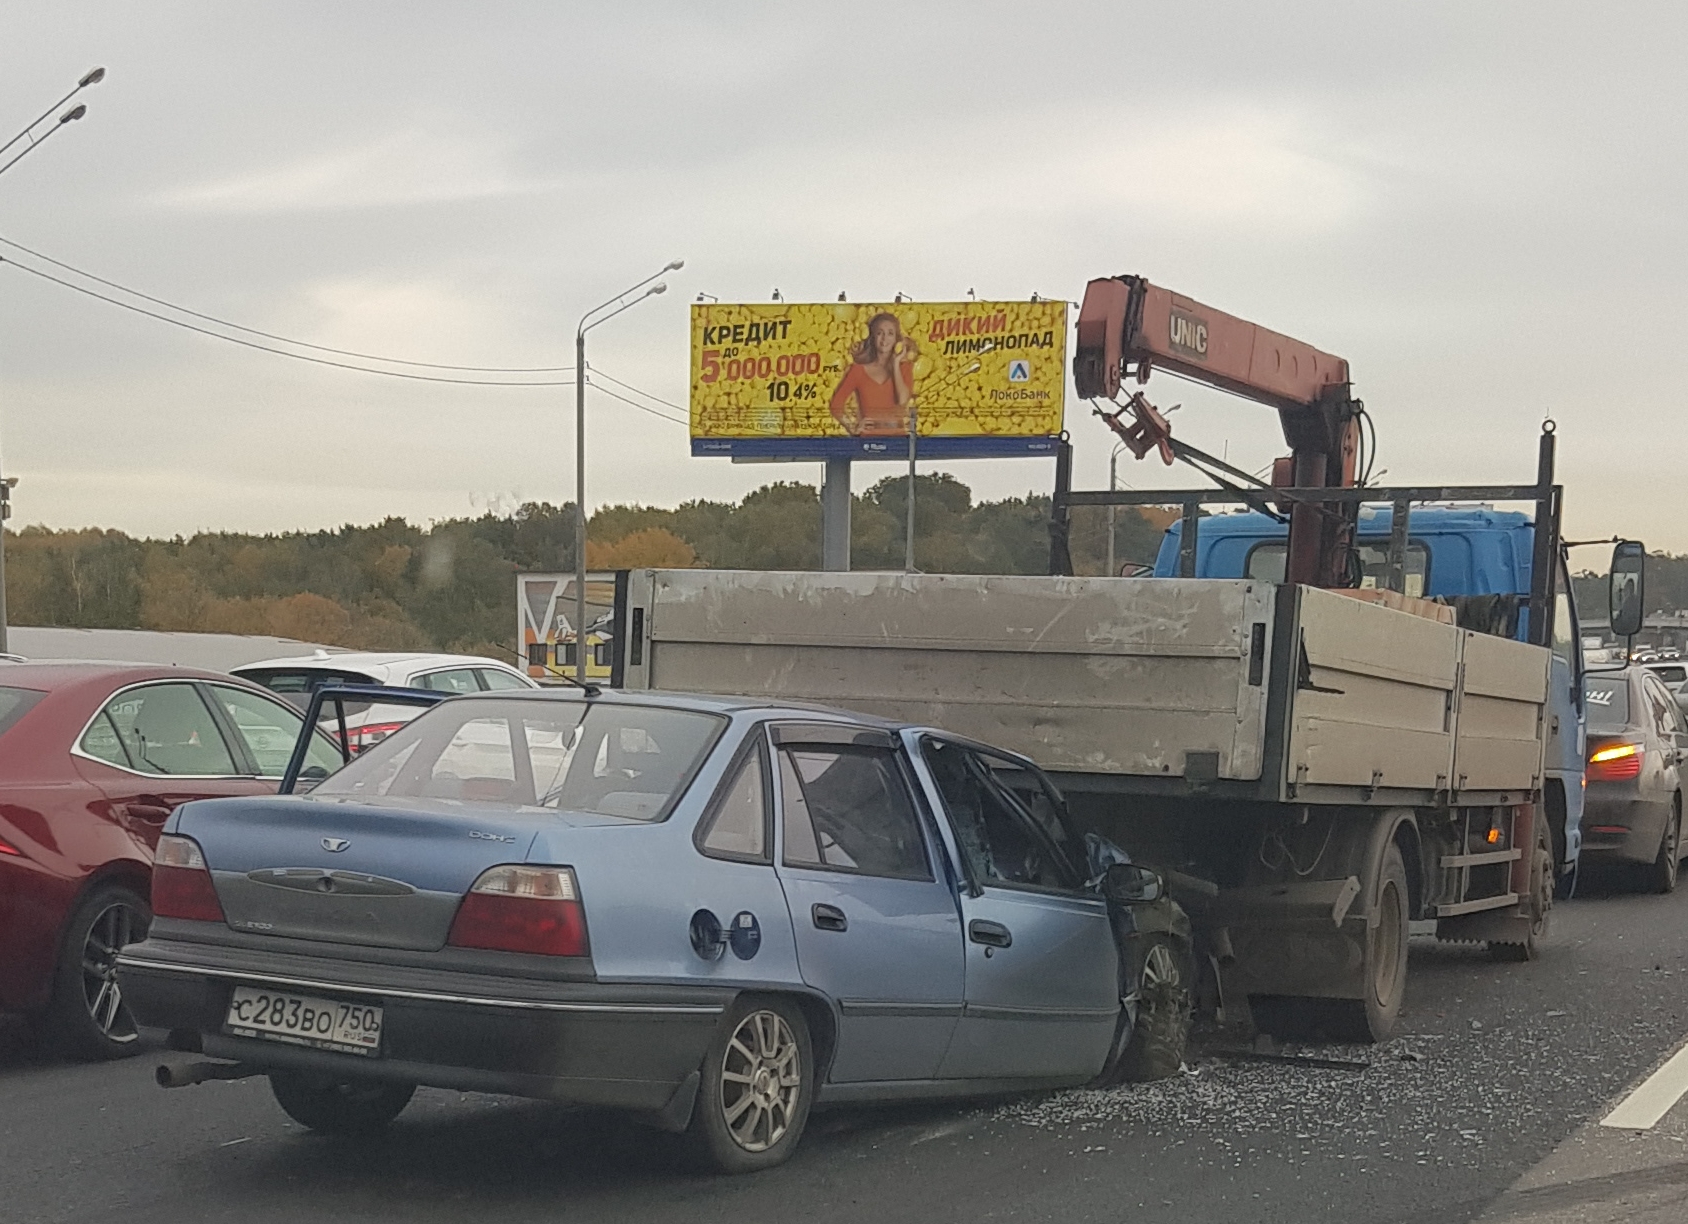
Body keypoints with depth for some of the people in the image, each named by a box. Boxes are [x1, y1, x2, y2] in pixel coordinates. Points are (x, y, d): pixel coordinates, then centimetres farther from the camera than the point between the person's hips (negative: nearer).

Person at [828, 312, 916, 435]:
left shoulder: (904, 368, 13)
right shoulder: (858, 369, 8)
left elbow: (903, 401, -5)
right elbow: (836, 404, 6)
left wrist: (896, 364, 2)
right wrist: (852, 428, -5)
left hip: (897, 435, 1)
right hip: (869, 437, -1)